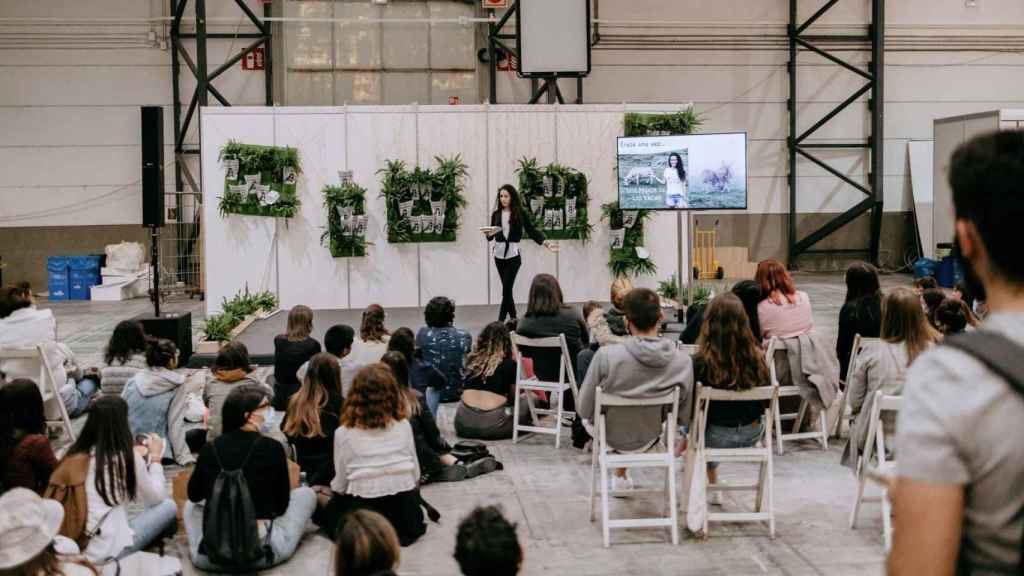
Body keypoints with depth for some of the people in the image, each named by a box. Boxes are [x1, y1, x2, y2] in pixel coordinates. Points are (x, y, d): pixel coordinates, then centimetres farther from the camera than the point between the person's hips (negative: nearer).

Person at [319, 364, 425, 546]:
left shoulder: (344, 433, -7)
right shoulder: (404, 425, -1)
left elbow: (339, 485, -2)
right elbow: (415, 473, 5)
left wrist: (334, 490, 21)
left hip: (363, 507, -3)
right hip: (405, 508, 3)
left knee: (329, 509, 27)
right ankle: (396, 531, 14)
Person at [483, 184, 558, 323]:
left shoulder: (521, 213, -2)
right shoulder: (496, 214, 7)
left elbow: (532, 230, -1)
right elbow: (491, 235, 9)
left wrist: (546, 242, -12)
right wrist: (488, 234, -15)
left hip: (514, 254, -4)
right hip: (499, 253, 4)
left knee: (506, 288, -9)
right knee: (507, 288, 9)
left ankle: (500, 321, -9)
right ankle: (513, 317, 22)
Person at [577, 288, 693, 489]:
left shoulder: (606, 356, -30)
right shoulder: (683, 361, -23)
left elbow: (584, 410, -19)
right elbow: (684, 416, -11)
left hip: (611, 437, -2)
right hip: (649, 439, 2)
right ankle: (620, 474, 47)